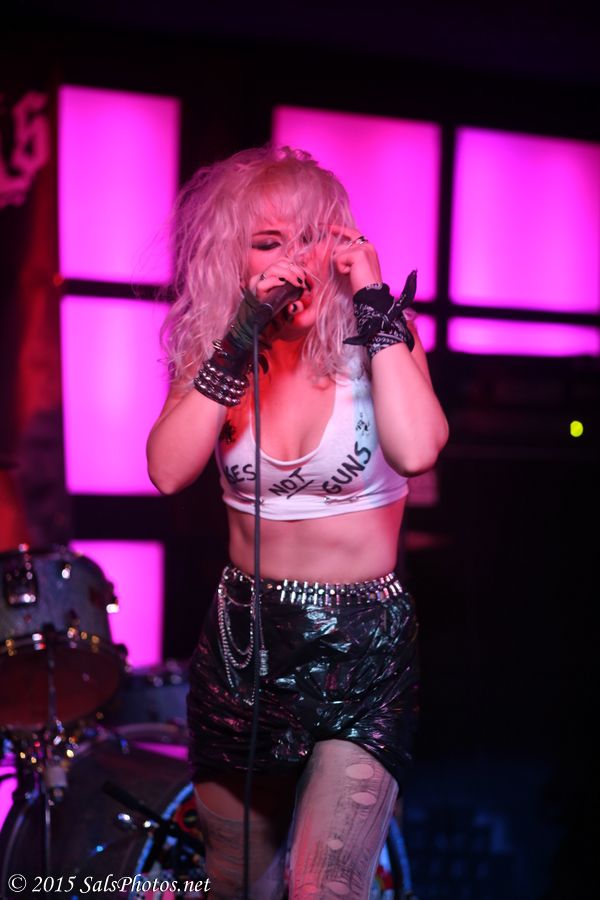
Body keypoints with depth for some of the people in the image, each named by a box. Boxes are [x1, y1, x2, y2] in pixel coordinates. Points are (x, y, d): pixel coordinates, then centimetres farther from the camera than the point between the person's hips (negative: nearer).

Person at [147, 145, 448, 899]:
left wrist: (375, 304, -22)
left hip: (364, 648, -3)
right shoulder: (215, 351, -1)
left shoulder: (375, 343, -8)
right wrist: (239, 343, -23)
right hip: (242, 639, 3)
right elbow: (168, 470, -18)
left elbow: (416, 450, -29)